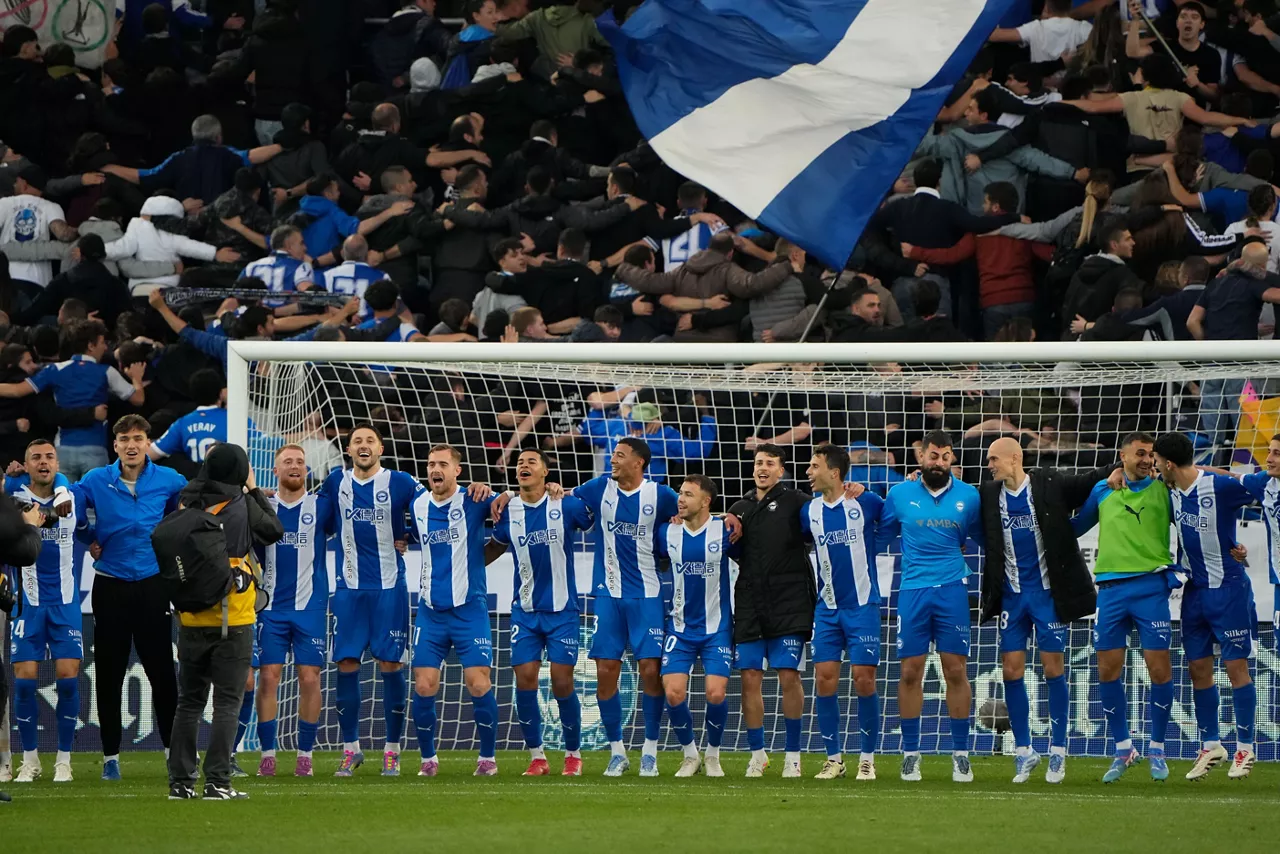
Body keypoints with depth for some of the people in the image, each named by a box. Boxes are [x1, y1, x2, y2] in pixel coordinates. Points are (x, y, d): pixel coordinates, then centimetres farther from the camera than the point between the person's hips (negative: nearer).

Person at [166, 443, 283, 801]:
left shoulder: (188, 507, 1)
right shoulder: (241, 506, -9)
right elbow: (275, 531, 6)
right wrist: (253, 490, 11)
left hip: (191, 621, 4)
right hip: (233, 623, -4)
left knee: (189, 702, 11)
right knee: (227, 703, 0)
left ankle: (180, 781, 10)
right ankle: (217, 782, -6)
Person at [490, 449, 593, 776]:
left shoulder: (566, 506, -5)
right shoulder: (507, 511, 2)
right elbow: (495, 546, 19)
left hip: (562, 610, -2)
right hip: (525, 611, 2)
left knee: (562, 684, -5)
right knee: (525, 681, -6)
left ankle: (573, 754, 13)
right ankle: (537, 757, 7)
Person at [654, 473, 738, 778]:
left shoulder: (724, 531, -7)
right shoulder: (667, 533, -1)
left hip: (717, 629, -2)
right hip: (680, 628, 2)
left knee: (716, 693, -14)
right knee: (674, 693, -11)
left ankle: (713, 755, 11)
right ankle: (690, 755, 11)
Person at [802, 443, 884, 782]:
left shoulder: (866, 502, -5)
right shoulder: (809, 511, 5)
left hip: (863, 605, -3)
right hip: (827, 608, 3)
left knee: (864, 679, -5)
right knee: (824, 679, -3)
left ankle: (868, 758, 6)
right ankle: (834, 758, 7)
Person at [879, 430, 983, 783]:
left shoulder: (968, 497, 5)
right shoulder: (900, 495, 5)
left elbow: (982, 538, 17)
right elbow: (882, 534, 17)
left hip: (952, 590, 0)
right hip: (912, 591, 0)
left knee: (956, 670, -3)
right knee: (910, 672, -1)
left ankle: (960, 753, 4)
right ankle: (910, 752, 7)